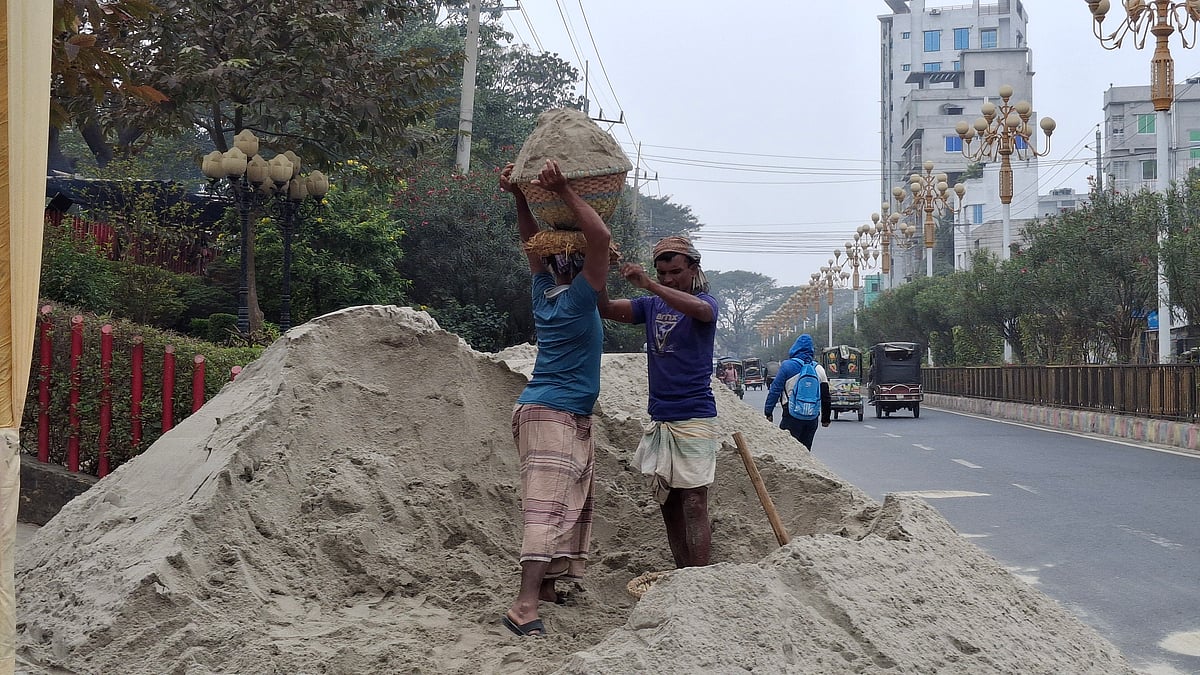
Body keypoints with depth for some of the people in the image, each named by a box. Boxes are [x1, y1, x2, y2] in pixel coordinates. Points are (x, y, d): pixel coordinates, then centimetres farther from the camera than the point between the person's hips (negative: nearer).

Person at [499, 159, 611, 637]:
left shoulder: (545, 291, 8)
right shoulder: (577, 298, -14)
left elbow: (532, 241, 21)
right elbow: (600, 237, -22)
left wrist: (520, 197, 12)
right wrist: (563, 191, -21)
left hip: (571, 418, 10)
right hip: (554, 415, -10)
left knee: (571, 503, 15)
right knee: (548, 504, -16)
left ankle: (545, 584, 18)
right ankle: (526, 604, -24)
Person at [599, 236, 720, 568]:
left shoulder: (705, 302, -3)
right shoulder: (652, 305, 13)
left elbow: (701, 309, -28)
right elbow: (609, 310, -1)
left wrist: (647, 284, -37)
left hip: (694, 419, -6)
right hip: (659, 419, 6)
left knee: (694, 504, -10)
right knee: (668, 505, 8)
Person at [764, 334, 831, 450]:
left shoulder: (787, 366, -5)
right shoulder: (819, 369, 8)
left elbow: (775, 389, -5)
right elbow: (826, 396, 12)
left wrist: (768, 411, 1)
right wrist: (825, 418, 21)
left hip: (792, 416, -4)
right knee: (806, 448, 11)